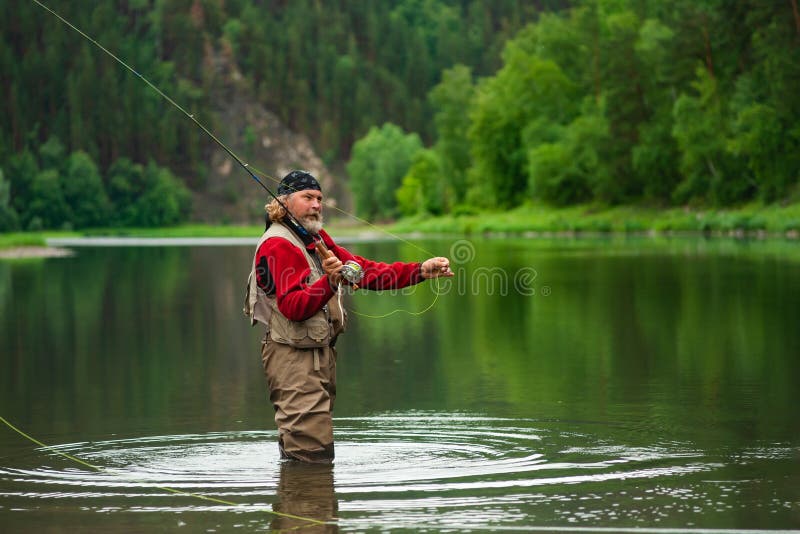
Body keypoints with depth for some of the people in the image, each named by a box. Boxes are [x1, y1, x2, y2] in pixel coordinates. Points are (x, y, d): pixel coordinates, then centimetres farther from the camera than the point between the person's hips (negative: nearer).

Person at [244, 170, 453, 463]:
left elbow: (365, 271, 11)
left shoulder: (317, 240, 16)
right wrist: (329, 283, -39)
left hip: (321, 354, 10)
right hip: (293, 358, -10)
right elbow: (292, 307, -24)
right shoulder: (277, 245, -14)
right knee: (315, 455, -13)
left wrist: (421, 271, 2)